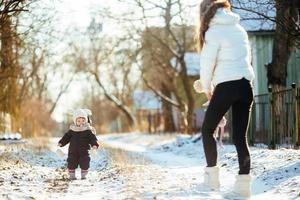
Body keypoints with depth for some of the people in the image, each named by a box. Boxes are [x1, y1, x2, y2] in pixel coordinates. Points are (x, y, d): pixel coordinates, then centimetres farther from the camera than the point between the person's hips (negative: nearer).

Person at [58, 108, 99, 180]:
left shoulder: (88, 131, -5)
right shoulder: (72, 130, 1)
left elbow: (92, 138, -9)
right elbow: (66, 137, 8)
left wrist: (94, 144, -26)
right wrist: (61, 143, -2)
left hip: (84, 151, -1)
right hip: (73, 151, 1)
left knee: (84, 163, -2)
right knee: (72, 162, 3)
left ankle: (83, 175, 14)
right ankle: (72, 175, 16)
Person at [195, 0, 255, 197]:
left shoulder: (213, 32, -5)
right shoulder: (240, 28, 14)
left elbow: (207, 63, -5)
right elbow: (246, 58, 16)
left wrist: (207, 88, 12)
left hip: (226, 86, -5)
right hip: (246, 85, 6)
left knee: (207, 130, 11)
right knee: (240, 136, 5)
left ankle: (212, 174, 8)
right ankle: (244, 180, -4)